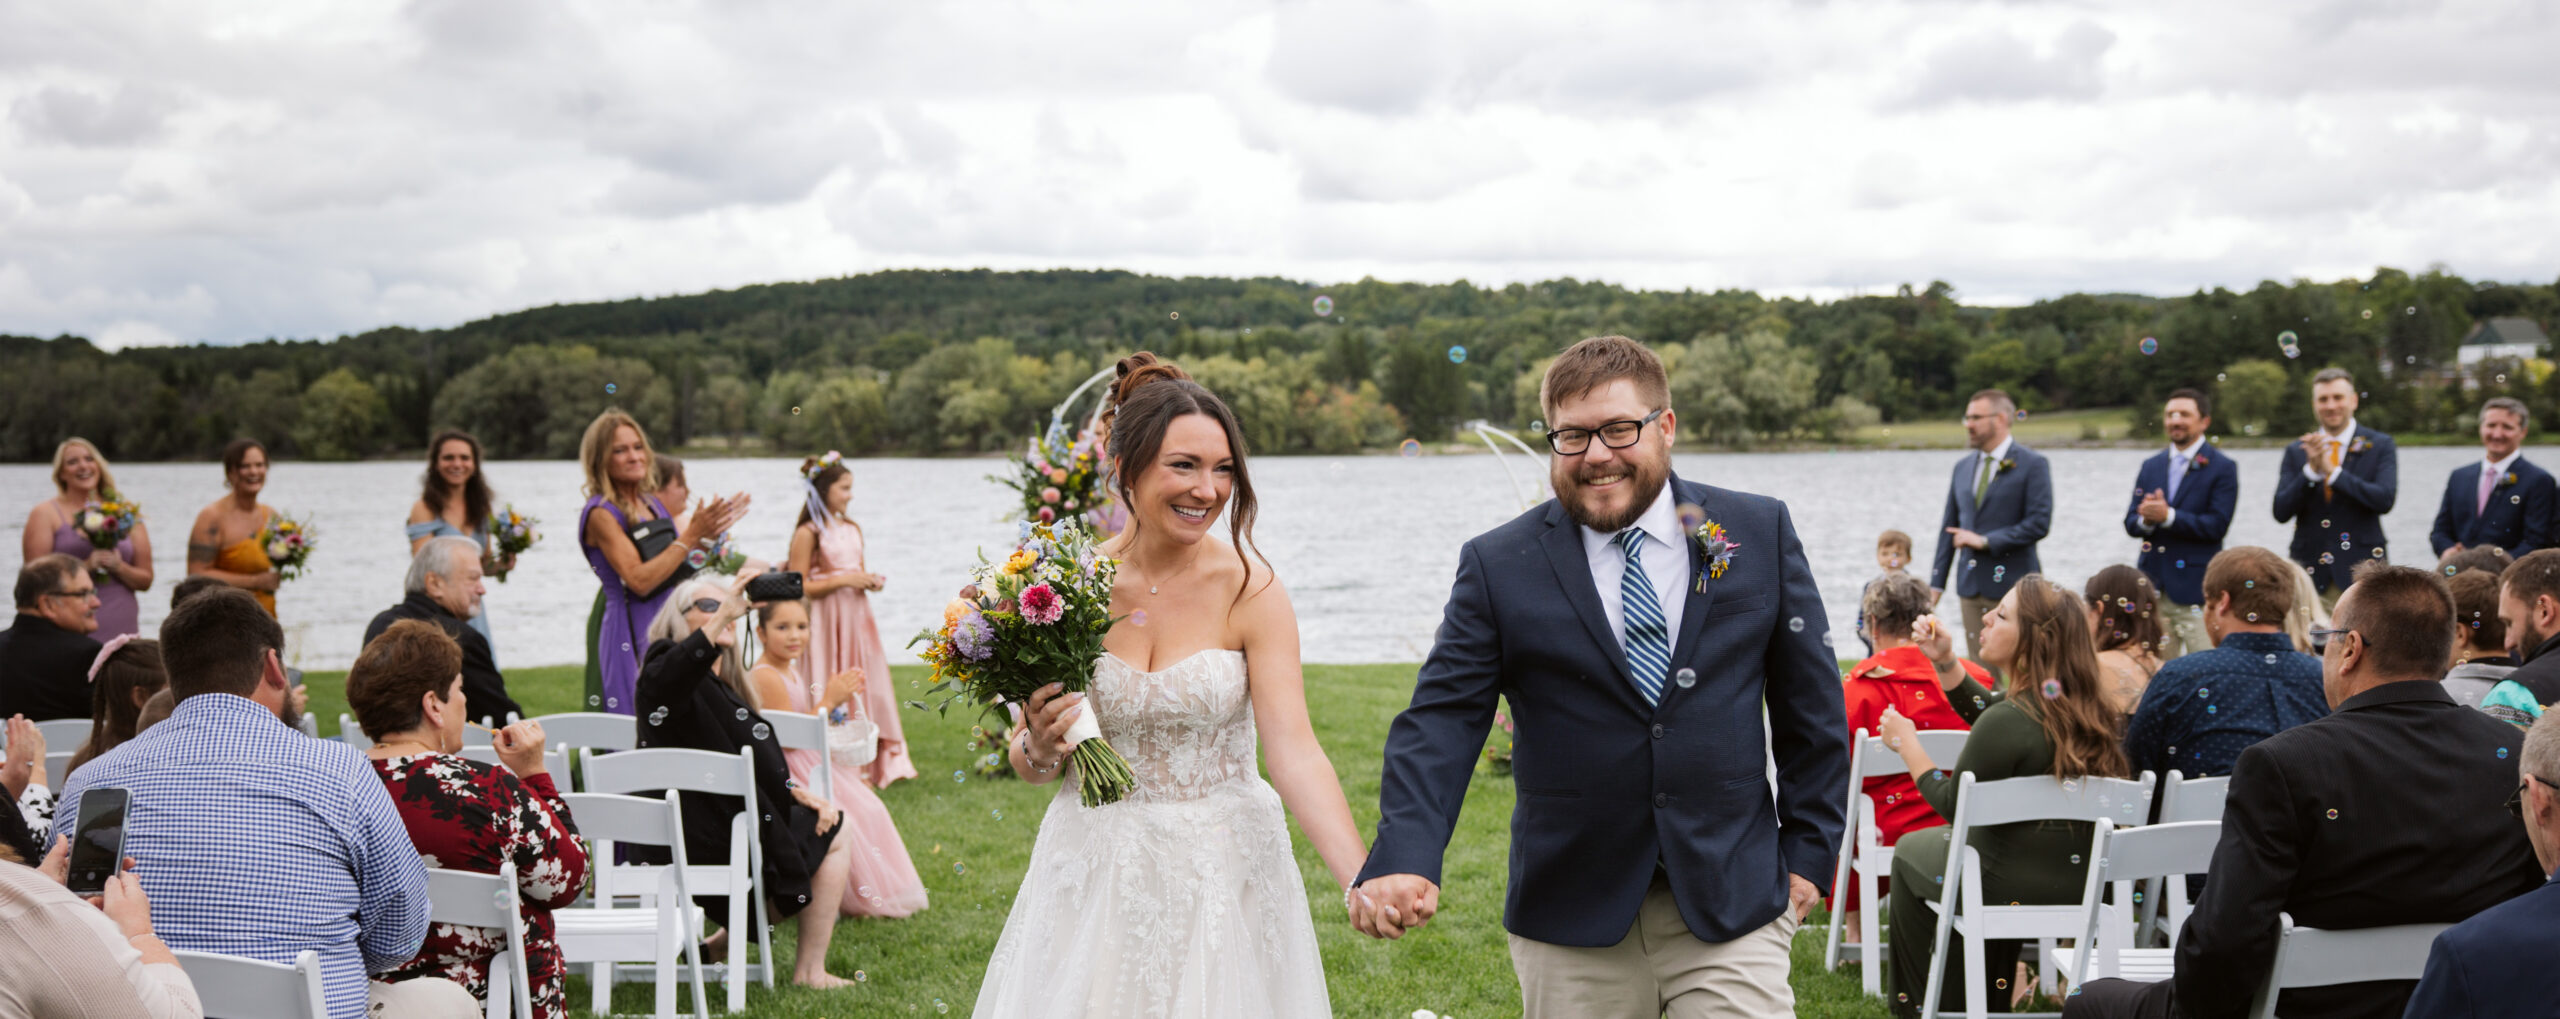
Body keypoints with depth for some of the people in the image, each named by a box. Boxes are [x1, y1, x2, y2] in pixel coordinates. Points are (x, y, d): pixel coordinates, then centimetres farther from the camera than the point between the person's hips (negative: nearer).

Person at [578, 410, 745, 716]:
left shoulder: (652, 504, 12)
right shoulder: (600, 513, -11)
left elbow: (682, 567, 19)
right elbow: (640, 581, -21)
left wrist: (709, 535, 3)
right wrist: (692, 535, -20)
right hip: (633, 634, -8)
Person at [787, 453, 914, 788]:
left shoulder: (852, 528, 13)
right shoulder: (807, 533, -10)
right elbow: (799, 587, -14)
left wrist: (871, 581, 3)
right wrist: (843, 579, -17)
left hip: (857, 617, 7)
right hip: (827, 622, -7)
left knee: (867, 686, 8)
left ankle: (872, 763, 16)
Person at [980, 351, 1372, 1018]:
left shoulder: (1249, 588, -11)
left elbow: (1295, 754, -19)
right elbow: (1028, 762, 6)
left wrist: (1363, 883, -32)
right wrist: (1039, 748, -17)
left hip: (1222, 878, -1)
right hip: (1097, 877, 2)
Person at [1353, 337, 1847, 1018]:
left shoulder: (1761, 533, 3)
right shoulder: (1497, 567, -2)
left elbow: (1811, 706, 8)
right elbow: (1441, 721, -8)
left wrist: (1809, 851, 6)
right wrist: (1403, 859, -23)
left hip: (1733, 904, 0)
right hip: (1573, 931, 0)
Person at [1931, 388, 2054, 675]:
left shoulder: (2032, 464, -4)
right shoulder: (1963, 467, 14)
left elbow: (2039, 523, -12)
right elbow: (1950, 527, 16)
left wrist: (1985, 541, -15)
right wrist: (1937, 582, 11)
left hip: (2012, 585, -6)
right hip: (1971, 585, 6)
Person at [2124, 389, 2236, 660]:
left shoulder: (2222, 468, -1)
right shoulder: (2150, 467, 15)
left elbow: (2218, 525, -12)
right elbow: (2130, 523, 11)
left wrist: (2168, 516, -20)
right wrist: (2145, 520, -12)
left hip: (2196, 587, -5)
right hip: (2153, 586, 5)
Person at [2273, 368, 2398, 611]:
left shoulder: (2379, 445, 5)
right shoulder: (2296, 452, 10)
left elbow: (2385, 499, -10)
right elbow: (2281, 513, 1)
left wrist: (2333, 471, -15)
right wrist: (2311, 469, -12)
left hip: (2361, 570, -1)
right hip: (2312, 572, 2)